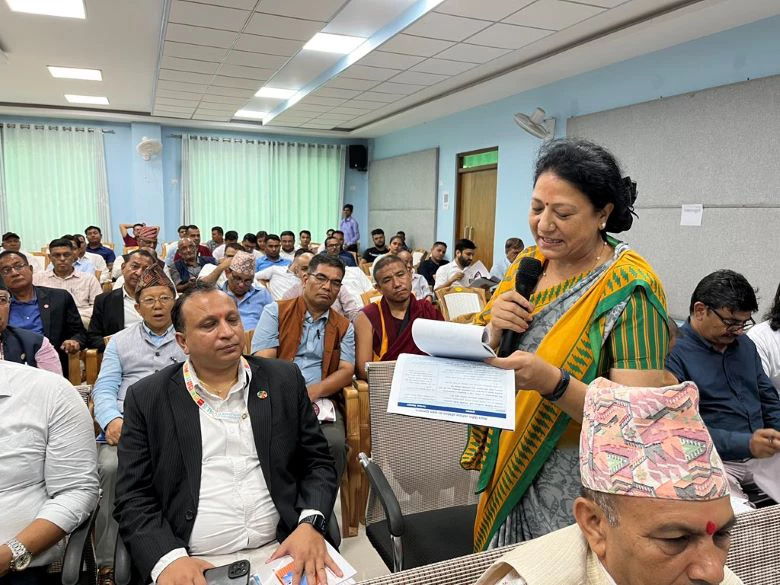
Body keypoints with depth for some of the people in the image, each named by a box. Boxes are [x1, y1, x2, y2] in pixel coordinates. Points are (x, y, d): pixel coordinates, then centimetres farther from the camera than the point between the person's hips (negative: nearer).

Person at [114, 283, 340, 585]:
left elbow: (318, 462, 6)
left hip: (282, 553, 1)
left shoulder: (284, 380, 4)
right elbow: (133, 497, 1)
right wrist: (169, 559, -15)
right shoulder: (147, 398, 1)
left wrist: (310, 524, -11)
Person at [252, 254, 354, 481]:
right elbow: (262, 362, -2)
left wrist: (314, 391, -14)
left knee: (335, 444, -28)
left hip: (320, 401, 2)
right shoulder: (275, 312, 9)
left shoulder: (344, 327, 17)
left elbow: (346, 371, 5)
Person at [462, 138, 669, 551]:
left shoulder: (629, 289, -19)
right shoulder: (528, 263, -2)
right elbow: (485, 362, 4)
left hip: (574, 491, -5)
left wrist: (552, 382, -38)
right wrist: (494, 328, -17)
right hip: (507, 471, 6)